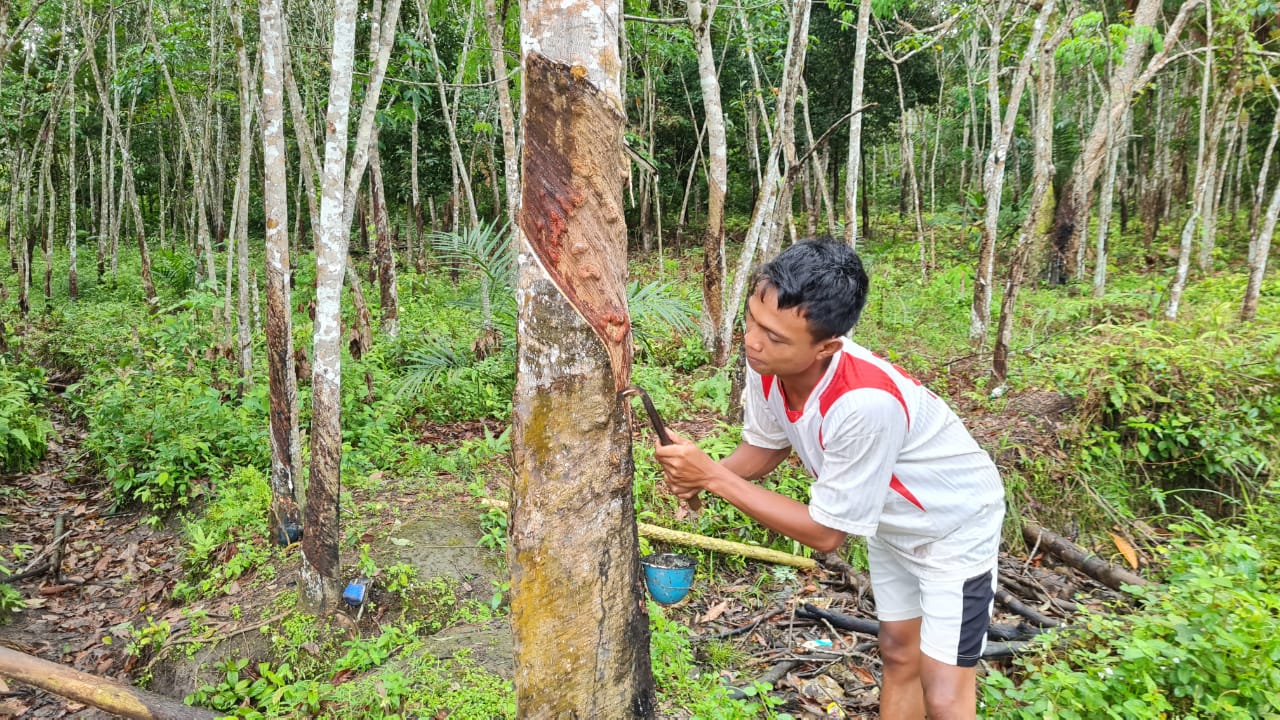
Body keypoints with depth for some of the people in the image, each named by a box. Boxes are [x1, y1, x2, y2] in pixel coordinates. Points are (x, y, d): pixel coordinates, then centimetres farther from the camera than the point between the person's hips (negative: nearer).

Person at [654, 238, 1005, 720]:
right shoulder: (767, 364, -24)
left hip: (954, 527, -6)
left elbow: (826, 532, -31)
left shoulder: (865, 403, -44)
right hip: (893, 522, 7)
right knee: (898, 656, 23)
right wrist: (700, 475, -24)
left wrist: (713, 477, -32)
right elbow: (766, 446, -3)